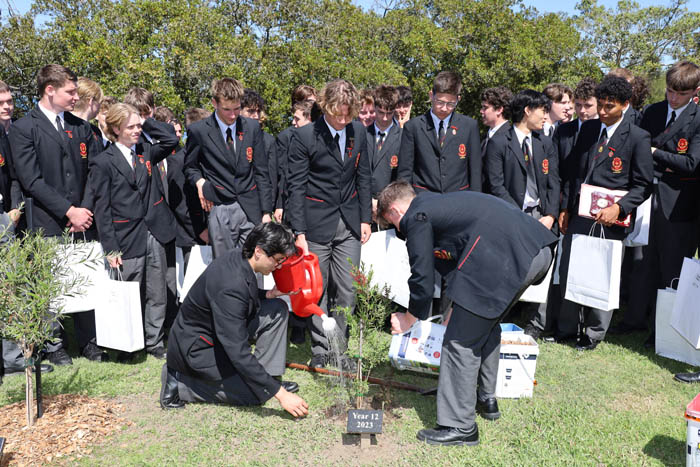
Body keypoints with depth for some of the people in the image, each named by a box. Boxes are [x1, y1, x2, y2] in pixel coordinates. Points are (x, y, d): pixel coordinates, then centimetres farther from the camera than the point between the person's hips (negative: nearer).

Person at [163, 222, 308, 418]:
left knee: (277, 309, -2)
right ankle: (180, 384, -1)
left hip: (219, 331, 9)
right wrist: (280, 394, -31)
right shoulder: (231, 286, -34)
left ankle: (271, 378, 3)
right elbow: (238, 353, -34)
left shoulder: (239, 257, -7)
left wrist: (268, 295, -3)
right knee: (258, 393, -9)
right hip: (196, 348, -9)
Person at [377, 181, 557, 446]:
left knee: (461, 342, 3)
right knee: (486, 325, 28)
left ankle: (460, 427, 13)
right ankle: (486, 399, 43)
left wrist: (408, 319, 22)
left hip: (505, 257, -10)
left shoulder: (416, 217, 4)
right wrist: (457, 312, 47)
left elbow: (422, 278, 3)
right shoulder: (439, 203, 31)